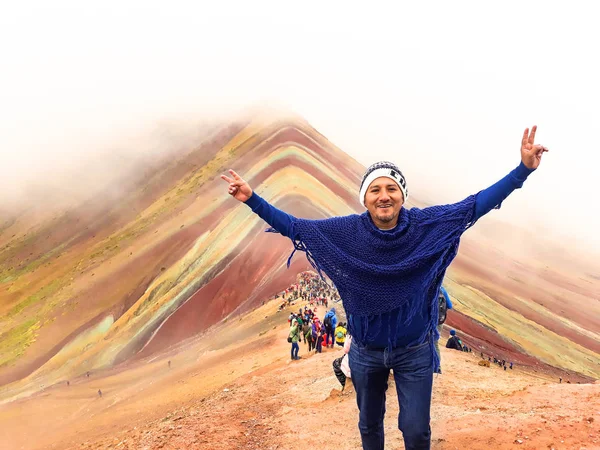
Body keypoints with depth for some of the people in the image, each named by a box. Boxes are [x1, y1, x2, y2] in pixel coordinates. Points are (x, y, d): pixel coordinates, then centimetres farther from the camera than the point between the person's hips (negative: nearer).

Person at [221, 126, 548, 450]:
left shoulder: (426, 225, -15)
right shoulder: (347, 231, -14)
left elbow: (475, 205, -14)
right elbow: (295, 227, -7)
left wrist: (523, 169, -20)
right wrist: (252, 200, -12)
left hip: (415, 351, -1)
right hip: (366, 351, 1)